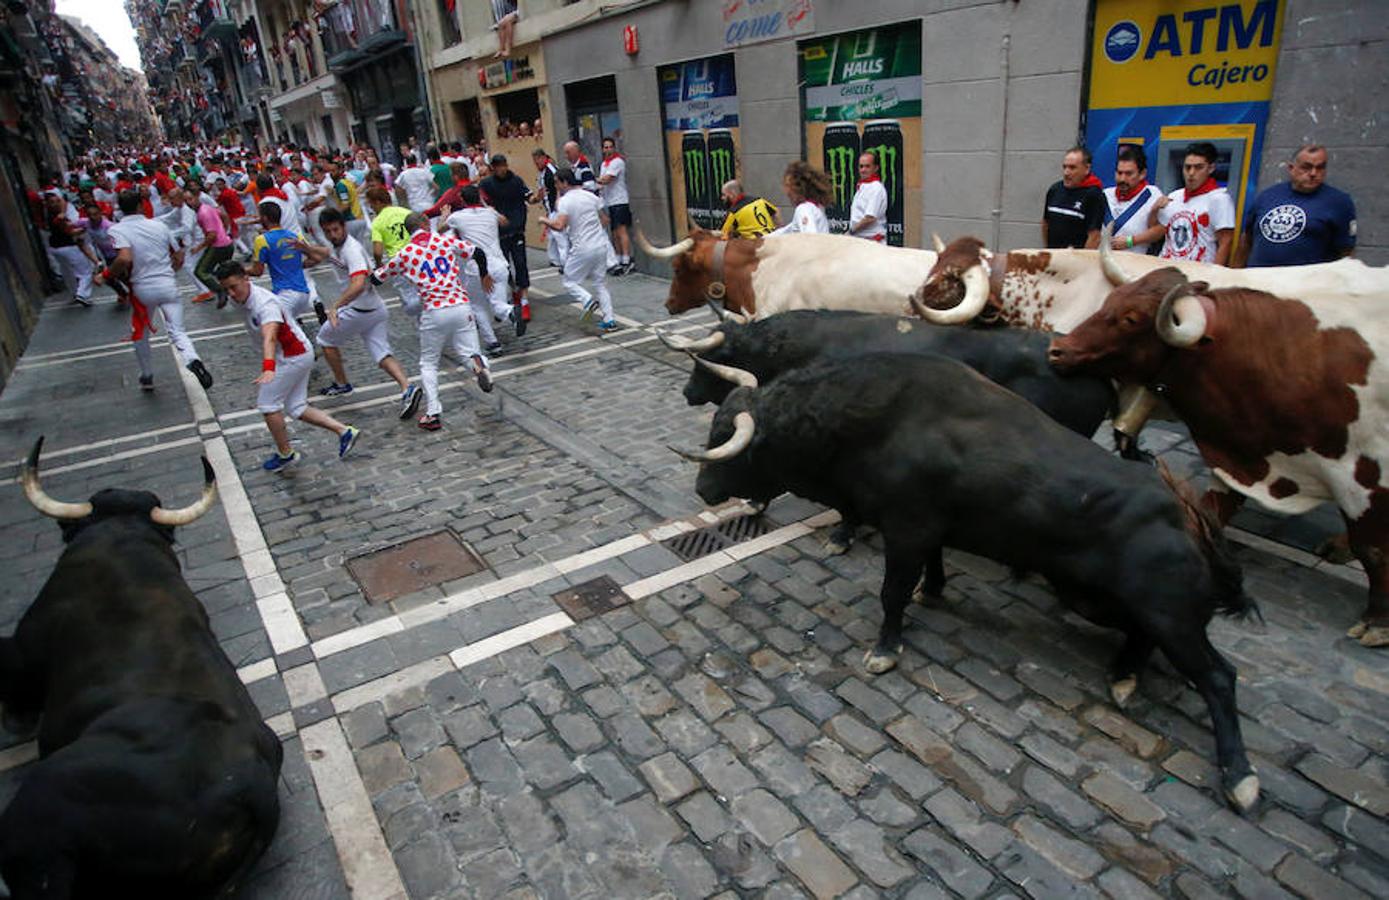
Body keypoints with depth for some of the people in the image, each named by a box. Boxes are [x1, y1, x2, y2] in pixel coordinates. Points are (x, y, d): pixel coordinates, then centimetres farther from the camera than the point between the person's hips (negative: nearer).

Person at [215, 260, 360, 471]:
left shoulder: (265, 303, -29)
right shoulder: (242, 298, 1)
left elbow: (270, 337, -46)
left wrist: (268, 369, -60)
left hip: (293, 357, -10)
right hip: (297, 356, 10)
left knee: (267, 404, -2)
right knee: (297, 408, 8)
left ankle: (285, 454, 13)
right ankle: (344, 431, 9)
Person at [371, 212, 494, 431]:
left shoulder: (404, 254, 6)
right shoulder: (446, 240, 7)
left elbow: (377, 278, 17)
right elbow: (478, 253, 12)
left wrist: (374, 272, 42)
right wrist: (485, 275, 30)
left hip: (433, 313, -1)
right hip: (461, 306, 1)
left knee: (428, 363, 15)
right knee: (469, 353, 11)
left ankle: (432, 413, 4)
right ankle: (478, 362, -27)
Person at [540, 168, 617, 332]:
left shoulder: (564, 201, -10)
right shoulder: (591, 196, 8)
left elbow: (559, 226, -21)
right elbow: (603, 220, 14)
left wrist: (545, 220, -3)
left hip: (582, 249, -6)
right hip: (601, 245, 6)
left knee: (570, 281, 10)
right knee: (601, 283, 13)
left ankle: (588, 300, -16)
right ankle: (609, 320, 8)